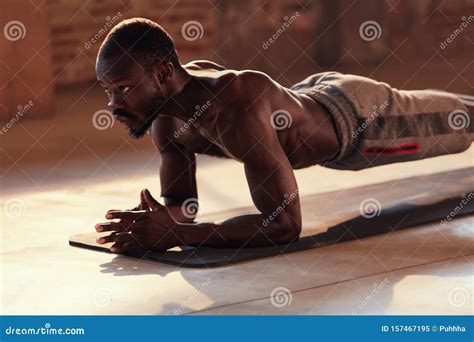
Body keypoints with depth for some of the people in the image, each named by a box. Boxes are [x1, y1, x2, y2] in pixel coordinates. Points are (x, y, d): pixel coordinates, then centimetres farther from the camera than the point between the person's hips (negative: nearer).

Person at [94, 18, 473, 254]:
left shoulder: (238, 107, -49)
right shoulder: (163, 109, -24)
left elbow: (285, 224, -51)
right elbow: (180, 203, -11)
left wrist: (175, 233, -56)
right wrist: (156, 219, -36)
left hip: (360, 118, -7)